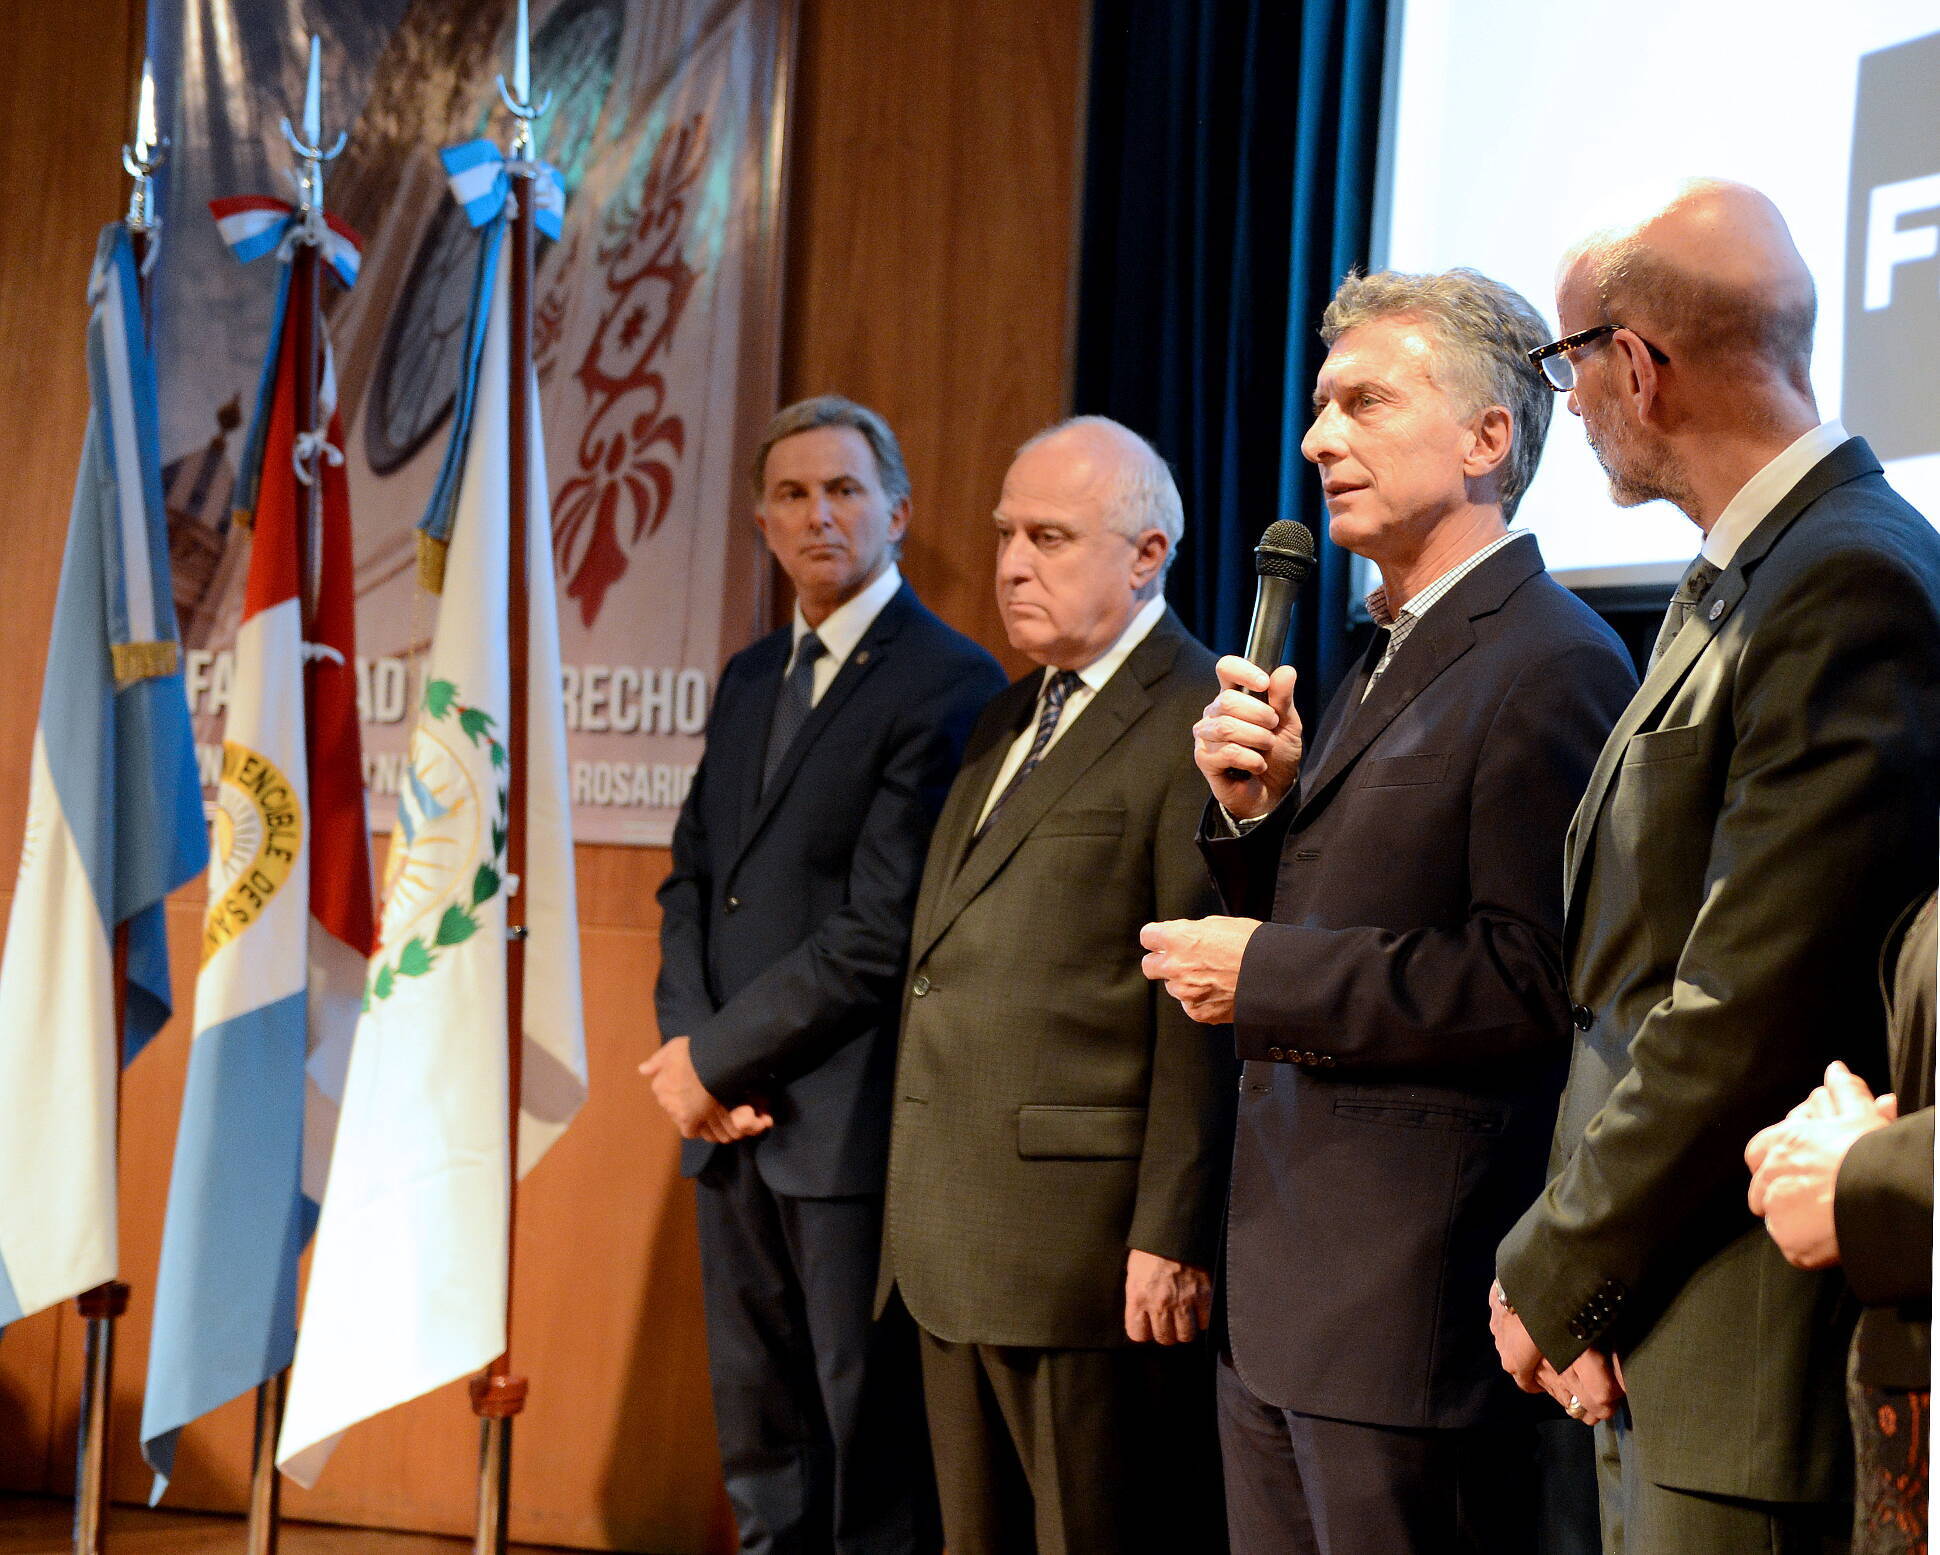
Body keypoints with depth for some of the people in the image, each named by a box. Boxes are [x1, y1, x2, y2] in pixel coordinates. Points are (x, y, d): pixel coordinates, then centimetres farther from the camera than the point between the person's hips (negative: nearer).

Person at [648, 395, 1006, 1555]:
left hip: (855, 1130, -7)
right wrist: (688, 1045, -1)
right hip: (734, 1128, 8)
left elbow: (883, 930, -16)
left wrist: (717, 1059, -11)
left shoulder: (949, 685, -11)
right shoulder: (751, 679, 16)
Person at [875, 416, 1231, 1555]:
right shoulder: (1012, 720, 19)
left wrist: (1172, 1239, -20)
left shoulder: (1195, 722, -10)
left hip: (1092, 1246, -9)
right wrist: (917, 1209, 16)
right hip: (954, 1246, 9)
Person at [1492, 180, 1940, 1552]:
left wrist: (1556, 1279, -11)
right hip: (1650, 1347, 9)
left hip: (1756, 1368, -9)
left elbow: (1752, 1010, -20)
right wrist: (1576, 1277, 5)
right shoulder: (1731, 589, 16)